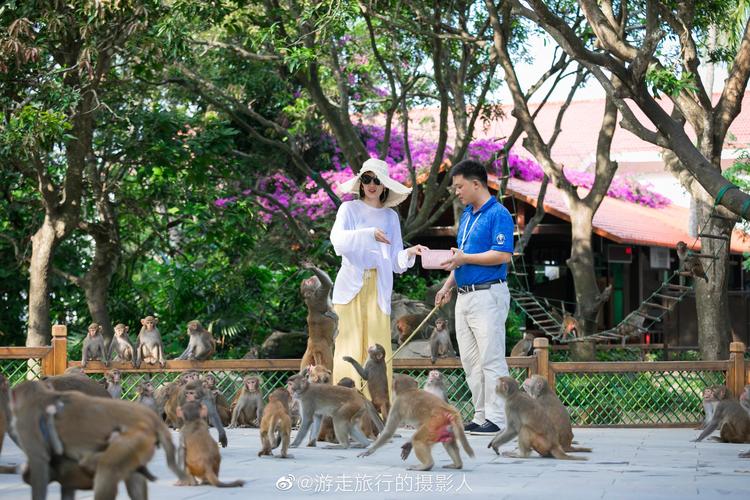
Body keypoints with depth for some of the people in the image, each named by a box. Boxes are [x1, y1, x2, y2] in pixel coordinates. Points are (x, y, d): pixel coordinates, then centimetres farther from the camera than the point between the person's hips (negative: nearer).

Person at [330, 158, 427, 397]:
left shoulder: (390, 216, 16)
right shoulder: (350, 209, 7)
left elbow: (395, 262, 13)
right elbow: (337, 239, -12)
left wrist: (409, 253, -7)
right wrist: (368, 234, -25)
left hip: (378, 290, 2)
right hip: (351, 287, -2)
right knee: (349, 348, -6)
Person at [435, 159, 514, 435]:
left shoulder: (498, 215, -10)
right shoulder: (466, 215, 17)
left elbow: (503, 255, -19)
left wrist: (465, 258, -19)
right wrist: (448, 286, 17)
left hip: (487, 295, -9)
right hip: (464, 296, 9)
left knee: (491, 359, -8)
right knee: (470, 361, 9)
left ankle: (497, 418, -7)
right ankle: (481, 415, 14)